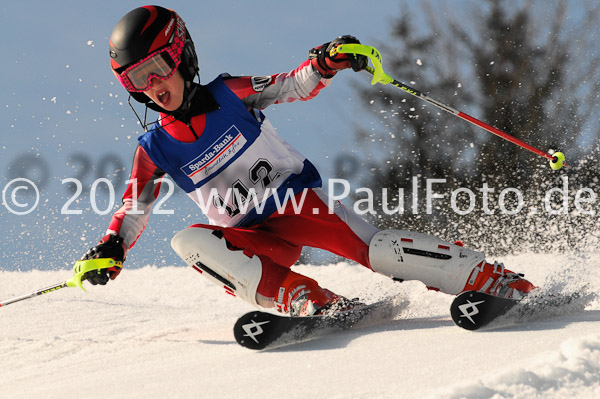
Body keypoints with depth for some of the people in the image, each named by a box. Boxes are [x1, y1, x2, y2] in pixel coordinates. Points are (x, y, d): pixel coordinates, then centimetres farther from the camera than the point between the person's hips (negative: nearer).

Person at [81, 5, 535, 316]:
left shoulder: (229, 95, -5)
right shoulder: (155, 149, 0)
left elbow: (296, 86, 1)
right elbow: (133, 210, 6)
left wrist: (325, 63, -20)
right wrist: (110, 250, -12)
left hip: (297, 199, -2)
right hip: (253, 240, 2)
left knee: (374, 248, -27)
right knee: (188, 241, -28)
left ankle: (497, 281, -23)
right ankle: (307, 299, -36)